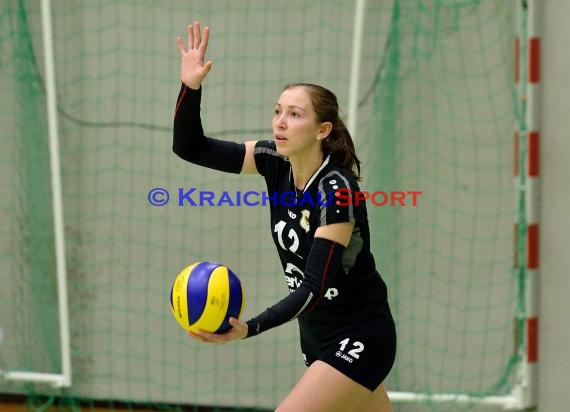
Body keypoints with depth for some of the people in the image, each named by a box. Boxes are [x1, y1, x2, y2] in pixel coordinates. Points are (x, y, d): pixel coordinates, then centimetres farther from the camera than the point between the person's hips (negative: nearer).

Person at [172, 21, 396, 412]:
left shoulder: (336, 189, -24)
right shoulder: (276, 162, -3)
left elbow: (314, 286, -29)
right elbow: (191, 147, -4)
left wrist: (248, 329, -41)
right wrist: (191, 87, -21)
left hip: (359, 340, -8)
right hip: (319, 339, 8)